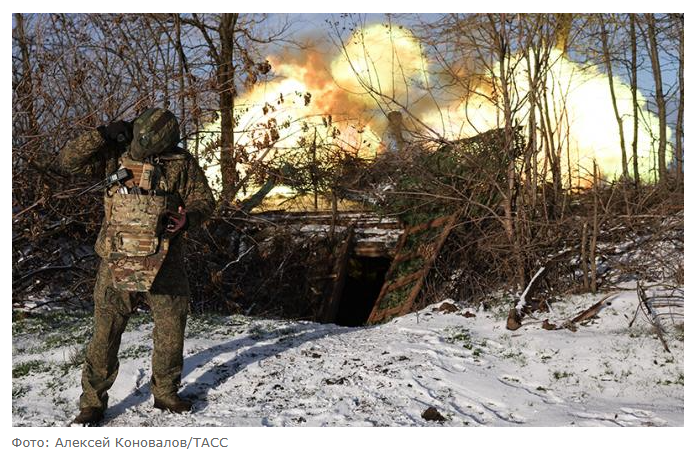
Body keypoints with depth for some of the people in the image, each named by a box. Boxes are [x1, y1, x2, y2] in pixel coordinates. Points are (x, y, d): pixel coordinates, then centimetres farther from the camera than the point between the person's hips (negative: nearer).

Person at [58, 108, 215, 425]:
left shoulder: (182, 162, 1)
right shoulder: (116, 155, 1)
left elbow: (204, 200, 5)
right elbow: (68, 160, -1)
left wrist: (186, 218, -15)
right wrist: (103, 134, -11)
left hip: (164, 265, 1)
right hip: (117, 263, -1)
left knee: (171, 331, 9)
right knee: (105, 335, 3)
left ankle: (165, 393, 29)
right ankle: (93, 402, 20)